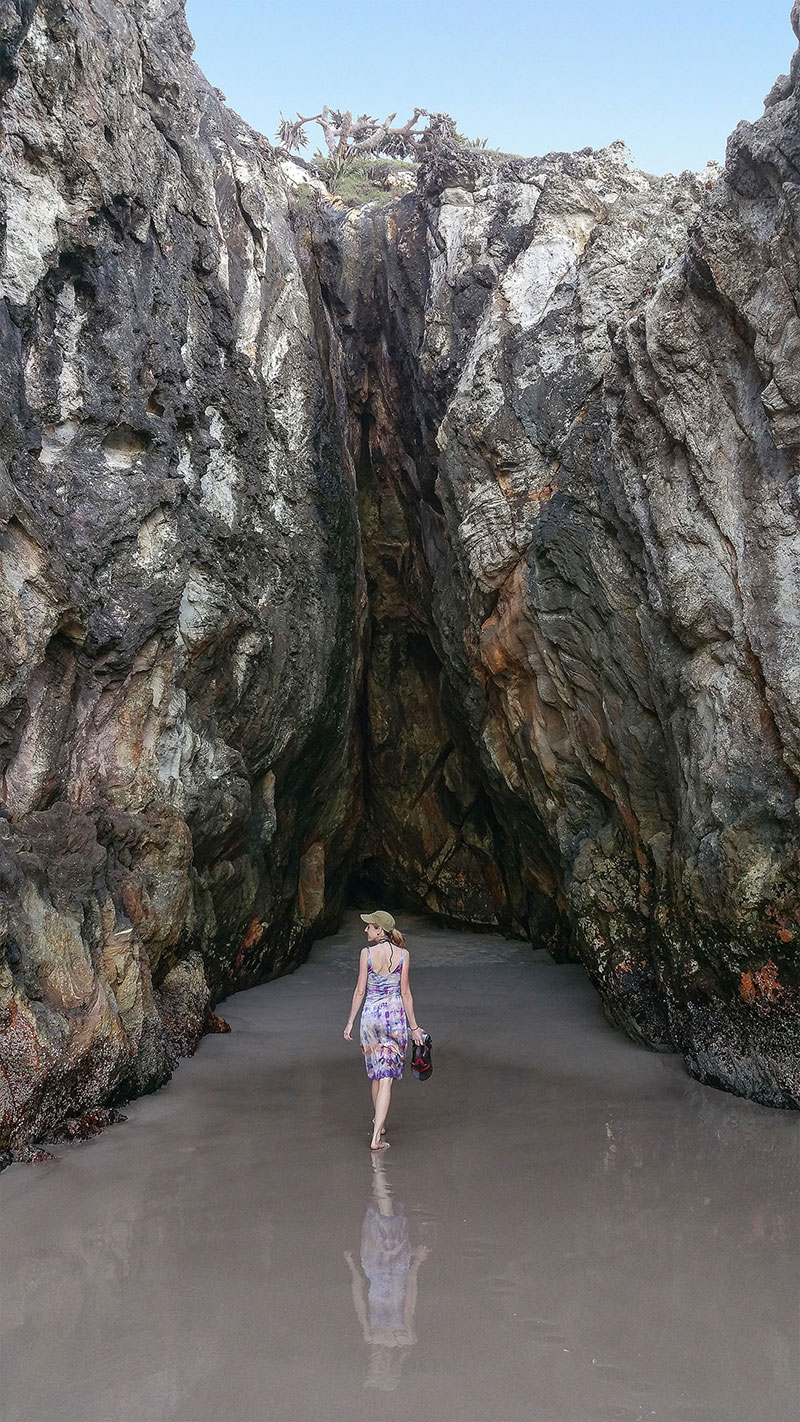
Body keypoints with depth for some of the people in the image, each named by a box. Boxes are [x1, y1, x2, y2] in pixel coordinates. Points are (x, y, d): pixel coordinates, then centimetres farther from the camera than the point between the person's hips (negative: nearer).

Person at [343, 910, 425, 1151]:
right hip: (396, 1015, 0)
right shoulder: (402, 955, -5)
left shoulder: (366, 953, -8)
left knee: (375, 1072, 19)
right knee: (386, 1077, -1)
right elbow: (405, 993, -3)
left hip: (371, 1015, 0)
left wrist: (350, 1022, 4)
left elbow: (360, 991, -5)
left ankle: (378, 1123, 36)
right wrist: (413, 1026, 3)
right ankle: (376, 1137, -8)